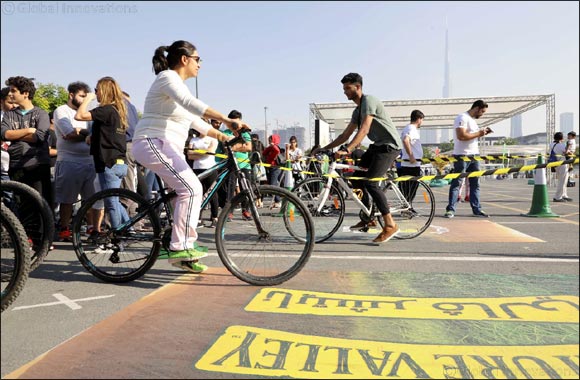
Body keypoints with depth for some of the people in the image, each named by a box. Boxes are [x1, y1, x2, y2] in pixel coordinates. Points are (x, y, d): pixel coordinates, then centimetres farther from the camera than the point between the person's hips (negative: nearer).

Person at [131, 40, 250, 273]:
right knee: (190, 188, -22)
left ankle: (183, 251, 11)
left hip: (169, 148, 10)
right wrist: (227, 120, -38)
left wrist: (223, 137, 16)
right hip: (153, 143, -10)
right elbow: (191, 103, -28)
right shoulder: (167, 77, -8)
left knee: (191, 191, 5)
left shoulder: (178, 84, 22)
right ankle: (179, 247, -17)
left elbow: (195, 120, 24)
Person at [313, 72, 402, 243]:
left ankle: (390, 225, -15)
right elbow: (345, 135, 17)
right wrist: (324, 148, 10)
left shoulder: (369, 101, -15)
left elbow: (364, 130, -29)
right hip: (377, 146, 10)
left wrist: (347, 150, -39)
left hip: (389, 146, -10)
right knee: (357, 177, 6)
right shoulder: (357, 110, 14)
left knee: (370, 182, -21)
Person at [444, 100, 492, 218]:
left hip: (474, 155, 9)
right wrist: (478, 134, -15)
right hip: (462, 156, -9)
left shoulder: (473, 120, 19)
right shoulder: (462, 118, -12)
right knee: (456, 184, -7)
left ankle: (477, 209, 16)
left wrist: (482, 133, 10)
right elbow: (461, 136, -23)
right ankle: (450, 209, -4)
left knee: (475, 184, 10)